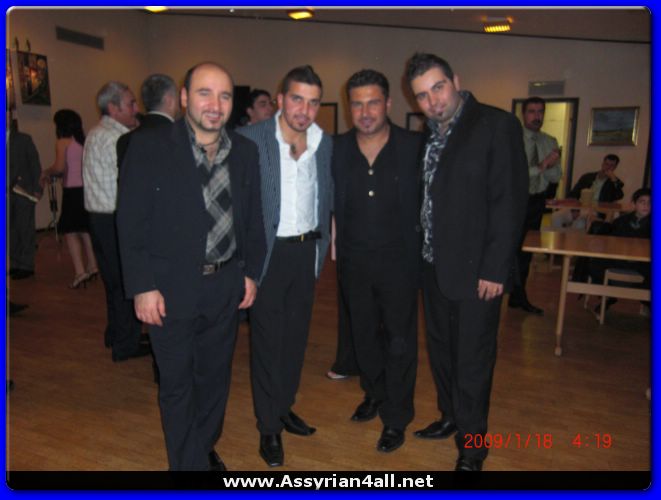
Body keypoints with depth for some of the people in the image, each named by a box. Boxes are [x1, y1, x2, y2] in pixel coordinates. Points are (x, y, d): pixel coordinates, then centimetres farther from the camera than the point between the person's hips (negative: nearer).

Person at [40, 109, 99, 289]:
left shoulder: (62, 142, -5)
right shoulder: (85, 142, 10)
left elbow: (59, 167, -15)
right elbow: (85, 166, 12)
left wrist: (47, 172, 7)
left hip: (72, 190, -6)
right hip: (87, 188, 6)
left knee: (70, 231, 0)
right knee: (85, 229, 17)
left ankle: (79, 271, -9)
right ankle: (92, 266, 23)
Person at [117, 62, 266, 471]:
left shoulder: (245, 151, 4)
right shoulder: (148, 147, -8)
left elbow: (253, 218, 9)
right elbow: (132, 223, -9)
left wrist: (251, 272, 7)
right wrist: (143, 287, -12)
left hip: (227, 285, 4)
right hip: (171, 287, -4)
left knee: (216, 376, 19)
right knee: (178, 384, 9)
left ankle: (205, 448, 42)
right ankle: (190, 463, 29)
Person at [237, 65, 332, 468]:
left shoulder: (325, 143, 4)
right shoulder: (251, 139, -12)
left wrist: (323, 244, 7)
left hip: (307, 250, 5)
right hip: (268, 252, -5)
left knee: (296, 335, 16)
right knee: (268, 339, 5)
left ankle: (285, 408, 36)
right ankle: (269, 427, 22)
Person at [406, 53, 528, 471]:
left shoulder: (497, 125, -10)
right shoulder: (429, 135, 10)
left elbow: (510, 201, -14)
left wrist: (495, 269, -17)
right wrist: (420, 256, 6)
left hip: (475, 269, -6)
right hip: (434, 266, 7)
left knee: (472, 360, 5)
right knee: (441, 350, 19)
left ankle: (472, 445, 23)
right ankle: (451, 417, 40)